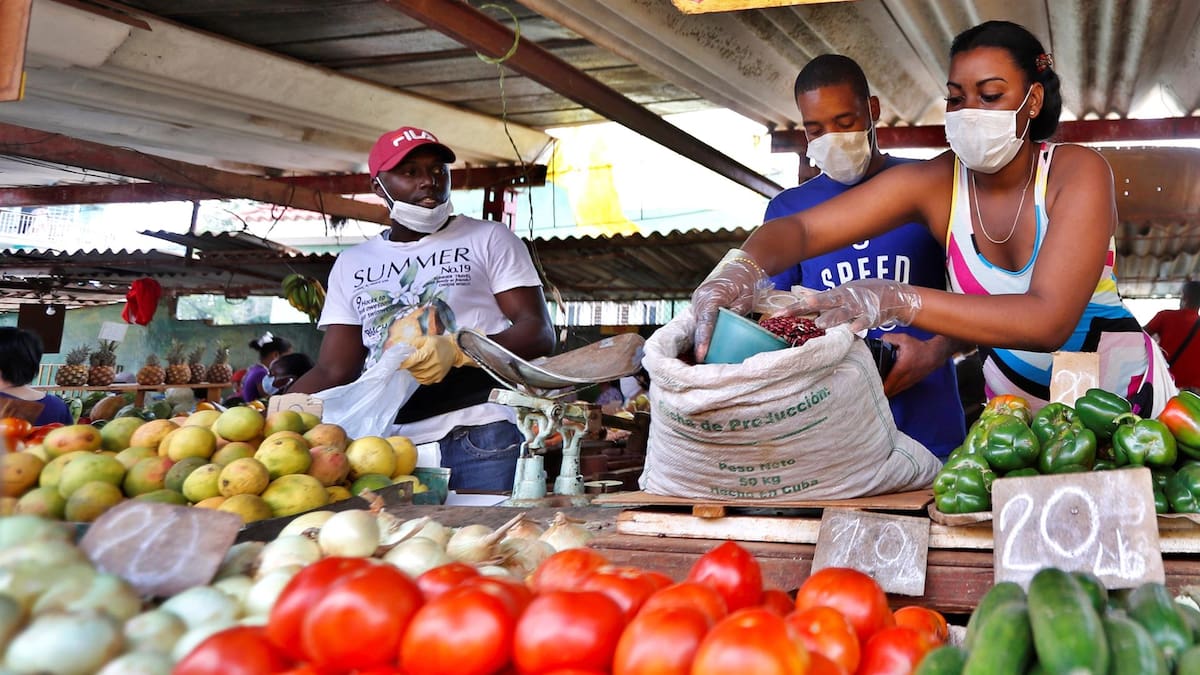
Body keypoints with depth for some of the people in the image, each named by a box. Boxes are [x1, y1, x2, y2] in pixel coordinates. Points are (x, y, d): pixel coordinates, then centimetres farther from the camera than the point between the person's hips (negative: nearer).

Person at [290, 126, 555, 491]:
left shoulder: (490, 239, 8)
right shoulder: (351, 264, 17)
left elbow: (540, 333, -1)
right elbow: (333, 371, 13)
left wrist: (458, 351, -17)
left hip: (481, 438, -2)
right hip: (389, 446, 3)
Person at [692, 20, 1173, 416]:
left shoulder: (1076, 172, -22)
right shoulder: (934, 183, -14)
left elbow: (1049, 320, -37)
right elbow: (801, 229, -20)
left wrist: (898, 301, -48)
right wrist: (742, 268, -45)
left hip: (1125, 395, -2)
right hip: (1018, 408, 2)